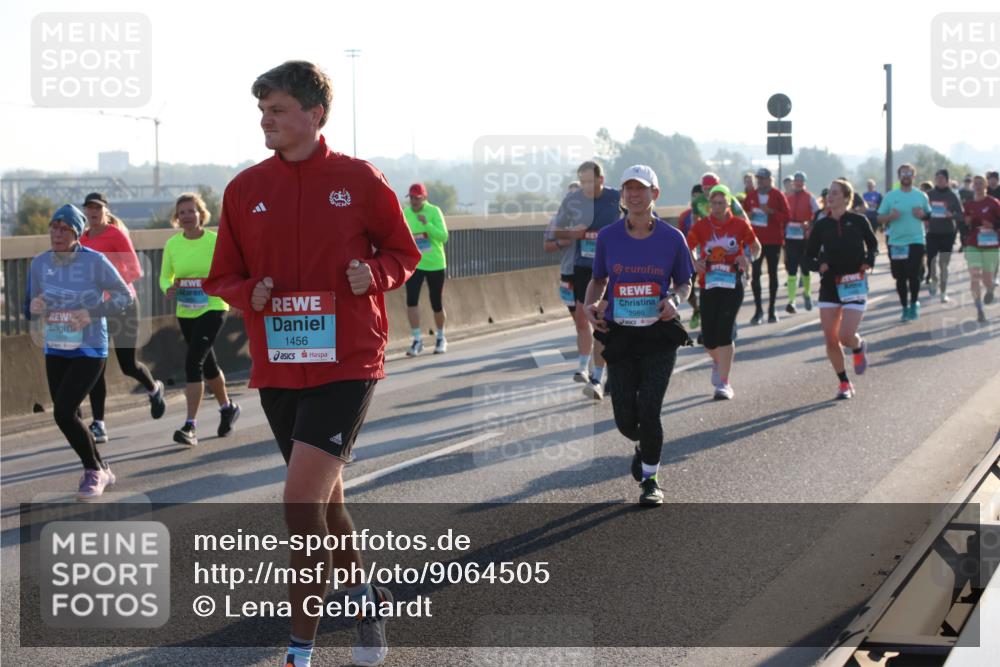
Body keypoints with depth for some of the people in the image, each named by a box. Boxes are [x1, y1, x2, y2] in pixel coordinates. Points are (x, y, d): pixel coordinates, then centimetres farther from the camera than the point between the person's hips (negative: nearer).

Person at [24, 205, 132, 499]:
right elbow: (31, 310, 8)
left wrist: (91, 313, -20)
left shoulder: (95, 261, -14)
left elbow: (125, 296, -7)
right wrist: (35, 307, -16)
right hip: (55, 351, 6)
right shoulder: (40, 263, 0)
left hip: (89, 351, -6)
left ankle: (94, 472, 3)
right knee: (69, 416, 12)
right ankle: (101, 471, 32)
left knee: (63, 412, -16)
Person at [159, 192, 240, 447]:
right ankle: (227, 407, 44)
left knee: (193, 361, -19)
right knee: (207, 364, 19)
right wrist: (169, 288, -12)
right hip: (186, 313, 5)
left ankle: (190, 426, -19)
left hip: (212, 309, -5)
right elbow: (165, 276, 10)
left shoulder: (215, 241, -10)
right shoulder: (172, 244, 2)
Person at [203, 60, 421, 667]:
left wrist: (374, 273, -15)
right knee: (325, 499, 17)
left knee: (303, 498, -15)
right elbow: (222, 277, 10)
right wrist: (249, 293, -11)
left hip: (346, 364, -4)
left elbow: (405, 253, 6)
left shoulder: (360, 180, -4)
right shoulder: (245, 189, 4)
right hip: (277, 367, 5)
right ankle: (366, 598, 41)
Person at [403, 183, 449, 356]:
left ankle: (441, 338, 28)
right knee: (411, 300, -14)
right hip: (414, 264, 2)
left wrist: (427, 223, -28)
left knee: (436, 303, 7)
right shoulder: (405, 213, -1)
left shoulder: (434, 211, -10)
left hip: (434, 264, -2)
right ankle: (417, 340, -6)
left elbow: (443, 236, -17)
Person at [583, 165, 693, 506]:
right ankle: (644, 447, 39)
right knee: (625, 419, 1)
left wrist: (674, 300, -13)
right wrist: (590, 304, -6)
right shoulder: (608, 236, 1)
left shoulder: (672, 238, -3)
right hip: (618, 334, 2)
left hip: (659, 336, -2)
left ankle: (650, 479, 10)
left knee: (648, 410, -12)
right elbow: (598, 278, 14)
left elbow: (685, 283, 9)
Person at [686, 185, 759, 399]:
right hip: (708, 286, 2)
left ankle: (723, 383, -6)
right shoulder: (701, 226, 2)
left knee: (724, 332, -14)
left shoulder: (740, 225, 0)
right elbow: (687, 248, 13)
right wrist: (695, 263, -8)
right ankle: (719, 362, 37)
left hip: (732, 285, -2)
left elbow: (756, 247, 12)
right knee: (708, 338, 1)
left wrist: (748, 259, -9)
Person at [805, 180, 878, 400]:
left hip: (855, 285, -3)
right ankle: (844, 383, 16)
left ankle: (859, 348, 23)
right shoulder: (821, 225, 2)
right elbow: (809, 255, 9)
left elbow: (872, 243, 13)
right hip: (829, 285, 3)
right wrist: (818, 265, -12)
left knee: (846, 335, -15)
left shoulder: (858, 221, -3)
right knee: (830, 339, -1)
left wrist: (869, 260, -7)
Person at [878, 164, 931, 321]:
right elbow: (880, 218, 5)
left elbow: (930, 215, 14)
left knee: (914, 275, -7)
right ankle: (905, 308, 18)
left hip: (916, 241, -1)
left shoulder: (921, 196, 6)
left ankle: (914, 303, 14)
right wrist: (890, 216, -15)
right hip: (896, 242, 1)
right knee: (900, 277, 5)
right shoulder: (890, 196, 3)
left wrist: (922, 214, -8)